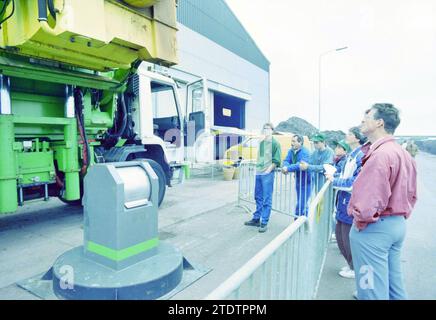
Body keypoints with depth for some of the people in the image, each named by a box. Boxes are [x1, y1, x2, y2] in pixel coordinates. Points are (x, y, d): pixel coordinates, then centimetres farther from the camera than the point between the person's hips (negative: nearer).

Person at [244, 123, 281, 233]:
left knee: (267, 199, -1)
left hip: (268, 174, -7)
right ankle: (256, 219, 25)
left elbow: (277, 160, -9)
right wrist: (257, 167, 11)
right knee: (258, 197, 14)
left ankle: (264, 222, 5)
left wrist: (268, 170, -15)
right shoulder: (261, 143, 13)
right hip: (258, 173, 7)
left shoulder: (275, 143, -6)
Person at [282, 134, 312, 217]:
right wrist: (285, 167, -27)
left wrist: (288, 168, -36)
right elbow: (286, 161, -5)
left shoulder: (305, 152, -22)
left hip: (306, 180, -8)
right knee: (302, 203, 20)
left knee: (301, 204, -8)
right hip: (298, 179, 8)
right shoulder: (291, 151, 1)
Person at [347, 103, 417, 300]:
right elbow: (411, 194, 17)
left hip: (374, 228, -9)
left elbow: (372, 198, -25)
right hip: (398, 225, 10)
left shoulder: (380, 154, -21)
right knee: (394, 286, 22)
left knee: (373, 290, 4)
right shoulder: (404, 154, 10)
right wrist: (400, 216, 20)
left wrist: (361, 221, -9)